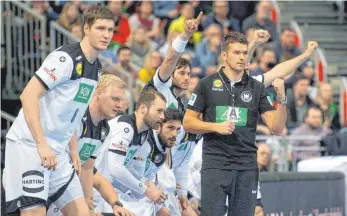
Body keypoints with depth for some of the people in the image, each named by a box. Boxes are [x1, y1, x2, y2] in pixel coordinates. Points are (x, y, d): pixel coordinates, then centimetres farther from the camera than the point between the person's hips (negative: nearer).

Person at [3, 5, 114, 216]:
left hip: (57, 151, 9)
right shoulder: (66, 57, -14)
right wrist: (42, 145, -26)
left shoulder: (96, 68, 13)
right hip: (30, 144, -9)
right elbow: (28, 95, -21)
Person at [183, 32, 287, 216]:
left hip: (247, 167, 2)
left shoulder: (256, 88, 8)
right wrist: (217, 127, -11)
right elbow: (188, 123, 4)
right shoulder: (207, 84, 4)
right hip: (215, 164, -2)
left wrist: (281, 97, -12)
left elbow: (276, 128, 2)